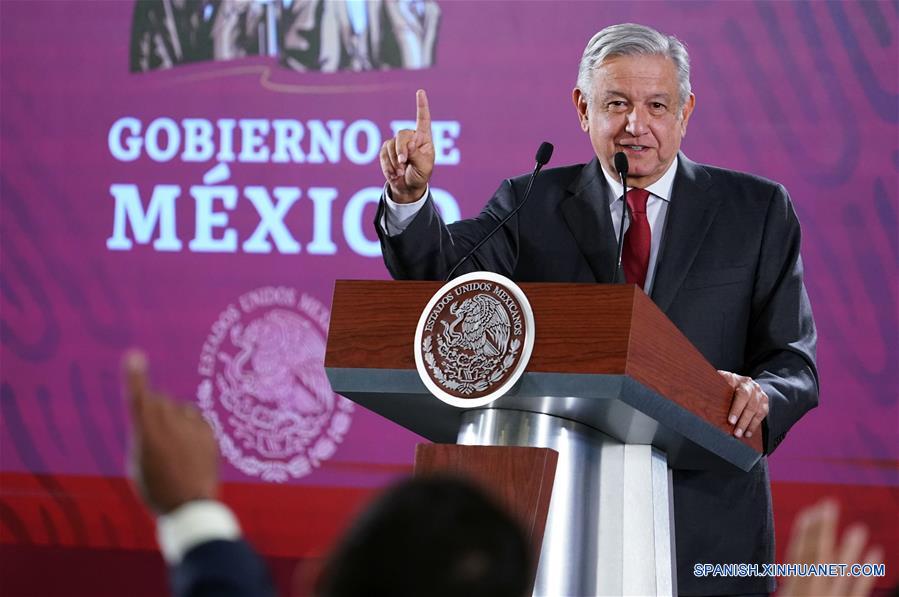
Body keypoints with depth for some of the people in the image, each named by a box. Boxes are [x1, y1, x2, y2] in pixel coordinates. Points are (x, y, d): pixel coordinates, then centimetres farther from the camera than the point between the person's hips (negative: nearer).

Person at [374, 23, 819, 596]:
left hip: (706, 530, 0)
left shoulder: (757, 209, 4)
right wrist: (410, 197, -28)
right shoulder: (532, 205, 6)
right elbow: (444, 270, -9)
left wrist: (761, 397, -22)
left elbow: (793, 360, 1)